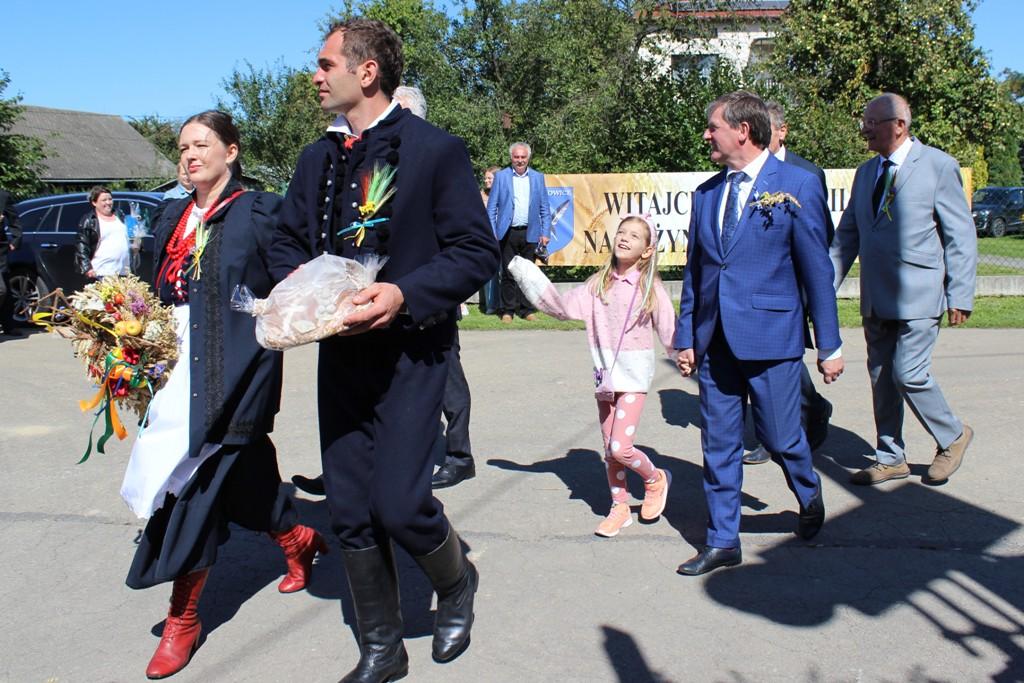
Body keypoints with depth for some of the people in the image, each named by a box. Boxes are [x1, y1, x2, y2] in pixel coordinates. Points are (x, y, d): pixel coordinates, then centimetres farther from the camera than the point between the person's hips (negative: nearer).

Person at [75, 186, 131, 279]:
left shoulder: (119, 216, 18)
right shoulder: (88, 221, 0)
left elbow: (128, 238, 25)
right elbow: (82, 246, -4)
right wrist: (87, 268, -14)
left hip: (123, 272, 6)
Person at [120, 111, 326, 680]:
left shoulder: (257, 211, -5)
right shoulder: (175, 218, 15)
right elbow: (162, 290, 20)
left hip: (234, 370, -6)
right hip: (182, 366, 6)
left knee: (194, 479, -6)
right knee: (243, 471, 14)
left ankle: (183, 617, 7)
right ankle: (298, 541, 41)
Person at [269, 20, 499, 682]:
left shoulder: (437, 149, -6)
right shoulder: (317, 158, 13)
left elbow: (477, 250, -9)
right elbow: (287, 241, 20)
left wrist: (406, 294, -23)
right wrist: (296, 281, -3)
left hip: (409, 349, -6)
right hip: (339, 351, 6)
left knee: (397, 502, -12)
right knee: (351, 512, 8)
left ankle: (456, 582, 24)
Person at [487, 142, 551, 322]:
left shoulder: (538, 177, 9)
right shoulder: (501, 176, 4)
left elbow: (545, 208, 10)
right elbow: (491, 207, 3)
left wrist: (545, 233, 1)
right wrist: (491, 232, -5)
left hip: (529, 233, 2)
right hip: (508, 233, -1)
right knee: (508, 273, 1)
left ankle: (526, 309, 13)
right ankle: (508, 310, 9)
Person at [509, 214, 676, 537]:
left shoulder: (650, 288, -5)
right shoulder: (599, 283, 6)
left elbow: (670, 332, -3)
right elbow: (561, 306, 8)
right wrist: (522, 270, 5)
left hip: (633, 374, -4)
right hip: (604, 372, 4)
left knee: (621, 447, -12)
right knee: (609, 449, 10)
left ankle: (655, 479, 17)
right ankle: (620, 507, 26)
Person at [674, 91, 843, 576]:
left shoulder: (797, 185, -5)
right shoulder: (706, 193, 10)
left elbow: (817, 268, -4)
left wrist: (829, 345, -4)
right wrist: (686, 336, 9)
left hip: (770, 337, -4)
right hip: (715, 340, 5)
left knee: (780, 437, 5)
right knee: (718, 443, 8)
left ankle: (809, 494, 39)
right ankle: (722, 541, 21)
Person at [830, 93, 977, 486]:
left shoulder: (939, 166, -5)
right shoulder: (866, 172, 13)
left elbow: (961, 236, -6)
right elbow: (847, 235, 15)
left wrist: (960, 297, -10)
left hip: (918, 295, -6)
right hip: (876, 301, 6)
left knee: (908, 374, -9)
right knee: (881, 379, 10)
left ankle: (952, 436, 17)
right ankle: (890, 459, 23)